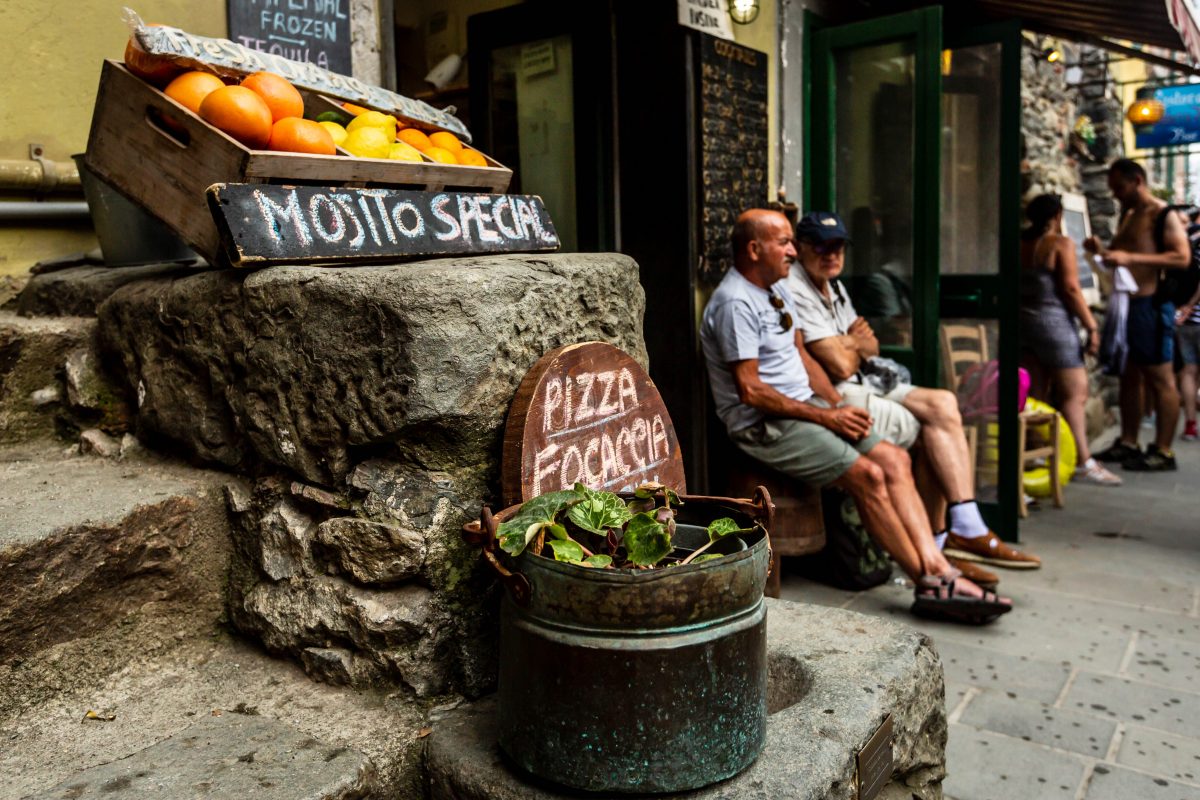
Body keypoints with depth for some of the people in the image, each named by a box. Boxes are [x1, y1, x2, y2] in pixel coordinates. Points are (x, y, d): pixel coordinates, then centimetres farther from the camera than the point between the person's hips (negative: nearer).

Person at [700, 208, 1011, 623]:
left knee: (894, 460, -6)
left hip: (804, 407, 10)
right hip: (764, 424, -9)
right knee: (868, 475, -20)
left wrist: (839, 405, 4)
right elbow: (750, 390, -20)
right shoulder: (735, 303, -16)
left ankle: (937, 568, -10)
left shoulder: (777, 288, 15)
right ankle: (929, 584, -8)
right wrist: (825, 417, -16)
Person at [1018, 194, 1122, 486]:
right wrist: (1092, 326, -9)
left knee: (1034, 395, 10)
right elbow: (1070, 288, -13)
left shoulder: (1019, 244, 10)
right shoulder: (1061, 244, -7)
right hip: (1053, 322, -6)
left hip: (1023, 321, 6)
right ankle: (1083, 462, -7)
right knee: (1074, 394, -4)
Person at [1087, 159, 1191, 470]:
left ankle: (1163, 451, -1)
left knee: (1160, 379, -4)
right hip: (1126, 305, 9)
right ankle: (1128, 443, 17)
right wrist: (1103, 251, 5)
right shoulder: (1127, 215, 17)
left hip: (1150, 306, -9)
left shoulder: (1163, 215, -7)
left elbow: (1182, 257, -17)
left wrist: (1130, 258, -24)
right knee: (1128, 377, 11)